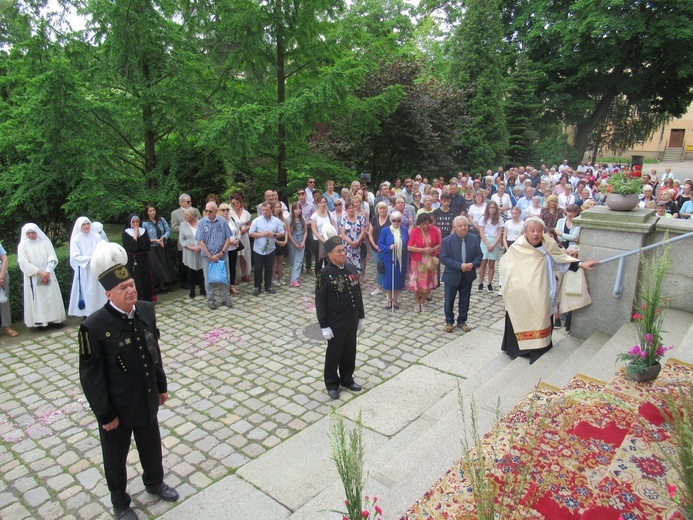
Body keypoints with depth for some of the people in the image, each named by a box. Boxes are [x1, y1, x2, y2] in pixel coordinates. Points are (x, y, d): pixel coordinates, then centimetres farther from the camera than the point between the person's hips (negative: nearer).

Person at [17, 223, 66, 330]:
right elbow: (24, 263, -7)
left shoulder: (45, 242, 3)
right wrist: (39, 272, -16)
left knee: (52, 298, 3)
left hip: (48, 275, 2)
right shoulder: (23, 245, -1)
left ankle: (54, 319, 11)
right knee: (38, 299, -1)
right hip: (33, 278, -2)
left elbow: (52, 258, -2)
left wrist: (47, 272, -15)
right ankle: (41, 322, 2)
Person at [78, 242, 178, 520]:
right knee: (116, 456, 20)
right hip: (117, 406, -5)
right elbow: (91, 376, -18)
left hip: (148, 399, 5)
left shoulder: (146, 310, -9)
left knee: (151, 445, 26)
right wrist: (105, 414, -13)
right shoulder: (94, 327, -26)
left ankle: (155, 483, 54)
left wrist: (161, 386, 10)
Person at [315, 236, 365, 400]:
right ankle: (332, 384, 29)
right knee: (334, 354, 11)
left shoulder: (351, 269, 1)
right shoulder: (324, 274, -17)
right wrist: (324, 326, -14)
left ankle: (347, 379, 38)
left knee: (350, 352, 18)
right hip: (335, 323, -5)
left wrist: (361, 317, 12)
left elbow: (358, 294, 9)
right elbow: (320, 302, -15)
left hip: (352, 321, 6)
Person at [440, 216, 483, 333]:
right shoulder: (447, 240, -14)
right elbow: (444, 258, -16)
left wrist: (473, 264, -19)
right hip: (452, 275, -3)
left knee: (464, 300, 14)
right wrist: (460, 266, -24)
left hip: (468, 276, 3)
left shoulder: (474, 238, -4)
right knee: (449, 300, 9)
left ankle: (462, 321, 31)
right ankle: (449, 322, 27)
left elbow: (479, 255, 2)